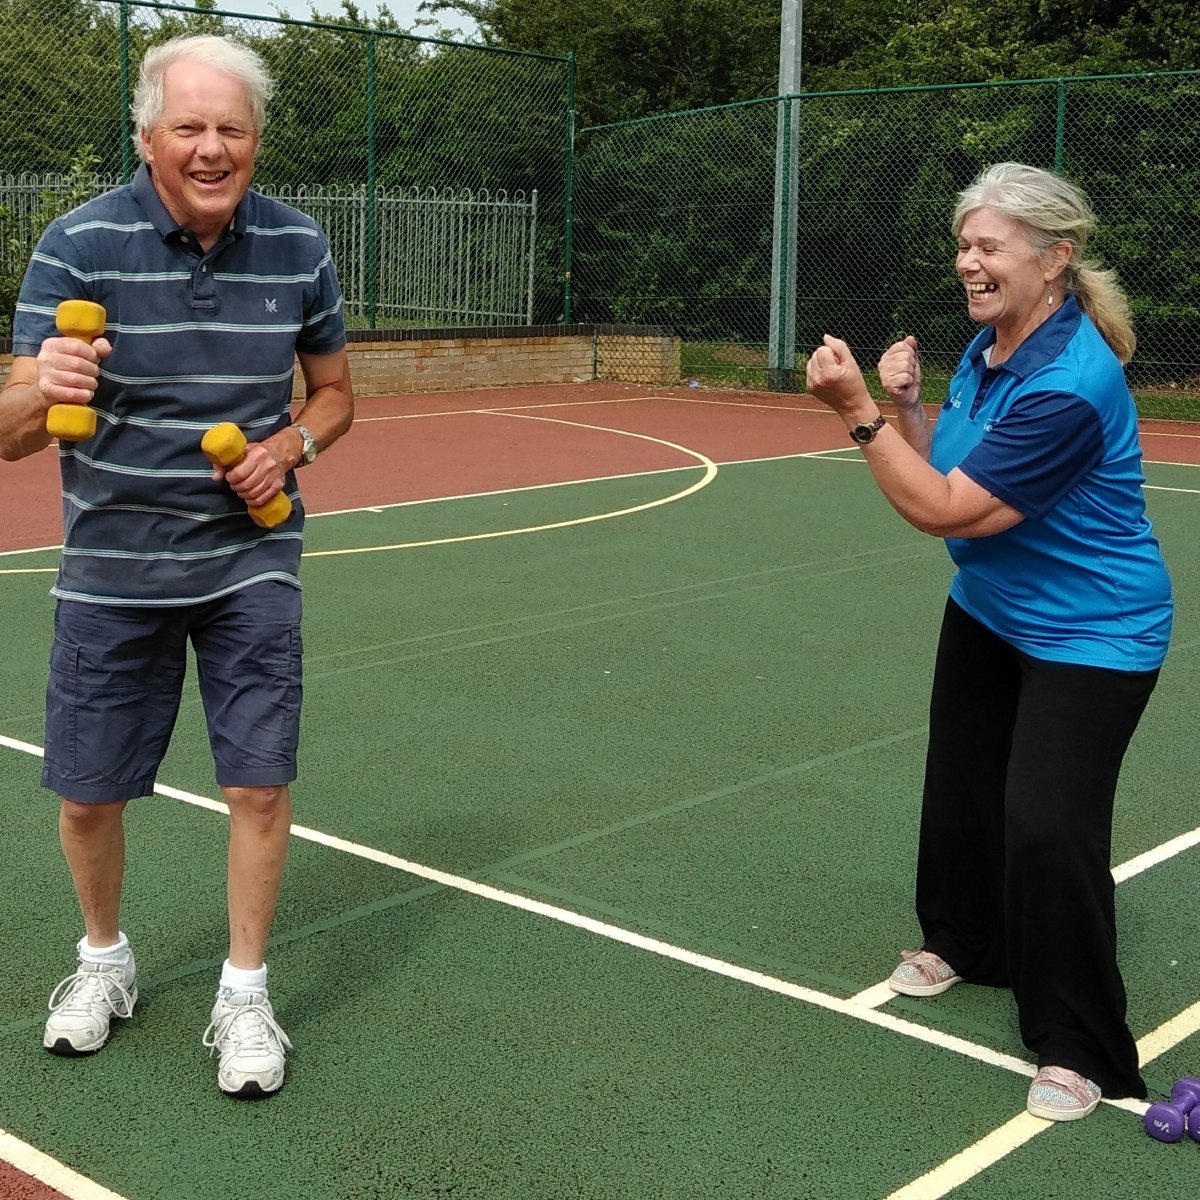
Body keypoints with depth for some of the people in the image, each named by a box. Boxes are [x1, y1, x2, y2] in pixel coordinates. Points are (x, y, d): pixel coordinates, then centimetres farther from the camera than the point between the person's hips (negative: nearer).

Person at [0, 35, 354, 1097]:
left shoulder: (298, 247, -3)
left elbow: (334, 392, 12)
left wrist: (293, 445, -10)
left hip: (251, 559, 1)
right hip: (112, 565, -1)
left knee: (259, 783, -3)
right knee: (88, 791, 8)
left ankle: (244, 996, 17)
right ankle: (104, 960, 35)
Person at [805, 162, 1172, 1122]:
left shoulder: (1069, 385, -31)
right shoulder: (989, 347, -3)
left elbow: (941, 509, -30)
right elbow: (943, 469, 5)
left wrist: (859, 412, -31)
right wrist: (908, 404, -11)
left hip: (1088, 636, -9)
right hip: (988, 612, 9)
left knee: (1048, 826, -16)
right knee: (960, 785, 19)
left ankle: (1079, 1050, 2)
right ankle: (965, 942, 45)